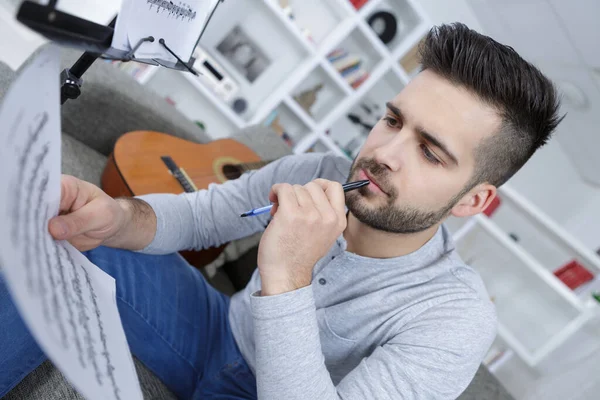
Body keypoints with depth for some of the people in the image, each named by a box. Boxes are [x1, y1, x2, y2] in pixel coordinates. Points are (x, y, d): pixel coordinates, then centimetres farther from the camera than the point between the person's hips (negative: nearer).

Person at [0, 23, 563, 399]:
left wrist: (286, 279, -45)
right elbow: (196, 216, -7)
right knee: (77, 252, -17)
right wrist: (119, 217, -30)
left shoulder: (457, 320, -27)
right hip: (218, 335, 4)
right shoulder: (316, 176, -15)